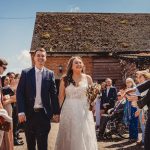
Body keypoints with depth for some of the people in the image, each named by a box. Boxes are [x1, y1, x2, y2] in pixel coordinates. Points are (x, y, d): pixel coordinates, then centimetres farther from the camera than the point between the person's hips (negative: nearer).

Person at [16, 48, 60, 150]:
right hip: (29, 113, 1)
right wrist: (21, 112, -10)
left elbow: (54, 94, 3)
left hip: (44, 113, 0)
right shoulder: (26, 73, 1)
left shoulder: (50, 74, 3)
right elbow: (20, 93, -3)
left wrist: (56, 112, 0)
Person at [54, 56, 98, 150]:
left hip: (84, 111, 1)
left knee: (84, 137, 5)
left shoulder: (88, 78, 3)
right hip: (69, 111, 0)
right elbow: (61, 97, 3)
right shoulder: (65, 79, 1)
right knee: (68, 137, 6)